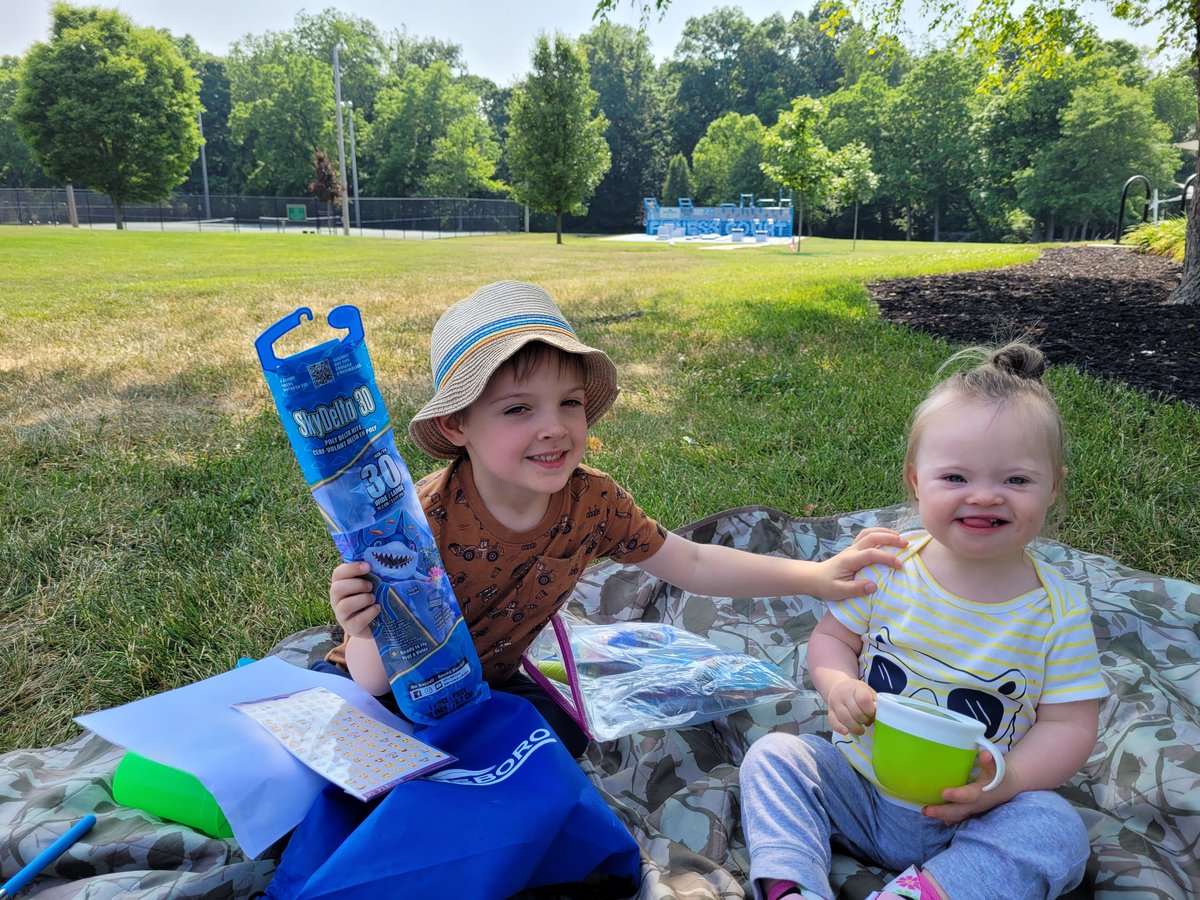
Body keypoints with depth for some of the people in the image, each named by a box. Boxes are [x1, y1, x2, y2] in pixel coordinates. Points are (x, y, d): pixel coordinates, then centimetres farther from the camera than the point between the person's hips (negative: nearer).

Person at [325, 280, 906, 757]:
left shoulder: (591, 500, -19)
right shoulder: (427, 521, -34)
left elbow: (688, 564, -9)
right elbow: (378, 683, -28)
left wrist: (814, 577, -17)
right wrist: (368, 632, -53)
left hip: (488, 682, 4)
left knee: (562, 741, -16)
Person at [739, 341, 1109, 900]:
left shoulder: (1060, 610, -11)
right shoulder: (887, 565, -8)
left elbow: (1069, 725, -7)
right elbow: (831, 638, 3)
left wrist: (1004, 783, -25)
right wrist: (839, 686, -19)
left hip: (966, 819, -1)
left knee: (1056, 830, -27)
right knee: (772, 755, -13)